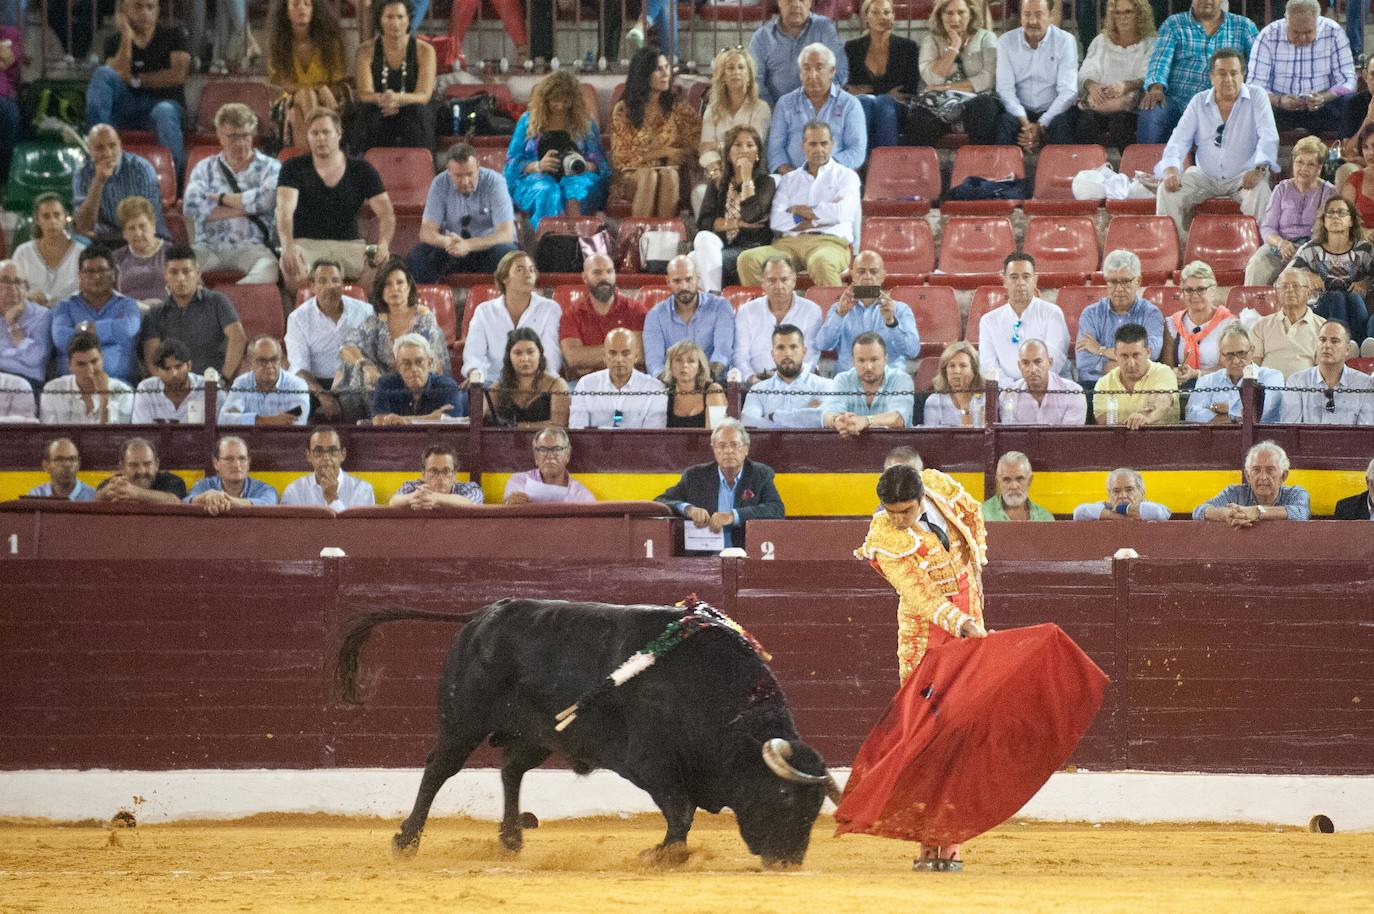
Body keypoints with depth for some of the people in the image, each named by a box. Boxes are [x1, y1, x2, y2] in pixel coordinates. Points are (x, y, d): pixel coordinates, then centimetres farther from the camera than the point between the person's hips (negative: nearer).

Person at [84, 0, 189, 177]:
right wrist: (127, 38, -10)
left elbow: (178, 74, -5)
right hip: (127, 108, 2)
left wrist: (137, 80, -2)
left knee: (164, 113, -39)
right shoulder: (115, 42, 10)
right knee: (102, 74, -23)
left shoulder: (173, 33, 7)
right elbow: (118, 76, -8)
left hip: (165, 101, -2)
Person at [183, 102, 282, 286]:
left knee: (268, 269, -38)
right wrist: (246, 206, -3)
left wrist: (221, 198, 1)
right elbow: (191, 208, -1)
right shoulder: (205, 168, 19)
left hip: (252, 248, -2)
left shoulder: (270, 167, 14)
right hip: (210, 248, 2)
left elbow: (268, 200, -9)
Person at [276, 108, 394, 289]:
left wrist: (383, 245, -21)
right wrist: (288, 245, -33)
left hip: (350, 244, 2)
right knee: (293, 267, -38)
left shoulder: (362, 170, 9)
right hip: (307, 242, -2)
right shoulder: (294, 168, 4)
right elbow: (285, 208, -12)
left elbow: (386, 213, 2)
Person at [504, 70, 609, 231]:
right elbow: (512, 162, 10)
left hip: (577, 177, 1)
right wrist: (538, 166, -10)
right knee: (548, 192, -38)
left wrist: (584, 166, -12)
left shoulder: (586, 122, 17)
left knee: (577, 186, -37)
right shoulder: (528, 120, 15)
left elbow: (599, 161, 13)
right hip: (535, 177, -1)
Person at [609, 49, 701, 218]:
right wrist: (660, 153, -8)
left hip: (670, 170, 1)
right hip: (632, 175, -1)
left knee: (669, 175, -34)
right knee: (648, 177, -36)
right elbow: (621, 156, 1)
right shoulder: (623, 110, 4)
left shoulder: (677, 107, 11)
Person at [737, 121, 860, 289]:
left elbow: (840, 213, -6)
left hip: (830, 242, -3)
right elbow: (776, 220, 6)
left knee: (821, 262, -41)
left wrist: (798, 210, 5)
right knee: (748, 259, -25)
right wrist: (820, 215, -2)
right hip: (789, 242, 3)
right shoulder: (790, 179, 22)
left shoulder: (845, 176, 14)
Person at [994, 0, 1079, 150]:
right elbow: (1005, 88, -7)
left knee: (1062, 124, -33)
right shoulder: (1006, 42, 1)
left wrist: (1040, 126, -22)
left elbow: (1068, 91, -11)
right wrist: (1025, 123, -24)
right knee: (1005, 122, -31)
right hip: (1020, 111, 1)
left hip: (1053, 110, -1)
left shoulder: (1065, 41, -3)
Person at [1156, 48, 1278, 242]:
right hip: (1205, 175, 3)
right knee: (1168, 190, -19)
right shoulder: (1199, 102, 7)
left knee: (1260, 190, -35)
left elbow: (1268, 137, -13)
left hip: (1243, 176, -3)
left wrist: (1259, 169, -32)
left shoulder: (1256, 98, -2)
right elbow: (1179, 140, 2)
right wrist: (1170, 170, -18)